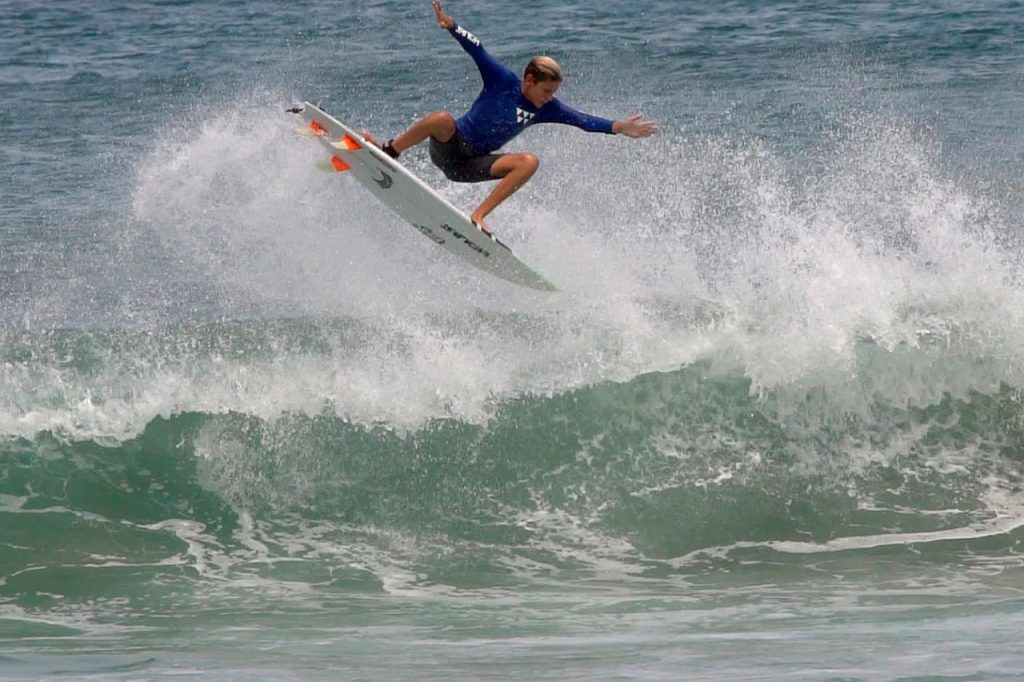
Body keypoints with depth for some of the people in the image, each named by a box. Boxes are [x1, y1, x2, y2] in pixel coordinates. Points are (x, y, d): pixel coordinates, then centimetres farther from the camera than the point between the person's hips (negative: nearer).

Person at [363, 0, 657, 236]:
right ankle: (387, 152, -17)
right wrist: (451, 26, -32)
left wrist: (618, 128, -11)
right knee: (443, 119, -39)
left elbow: (582, 120, 0)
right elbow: (477, 50, -18)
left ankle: (479, 215, -20)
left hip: (473, 165, 5)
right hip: (449, 147, -5)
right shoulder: (503, 81, -10)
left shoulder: (546, 108, 3)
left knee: (530, 162, -18)